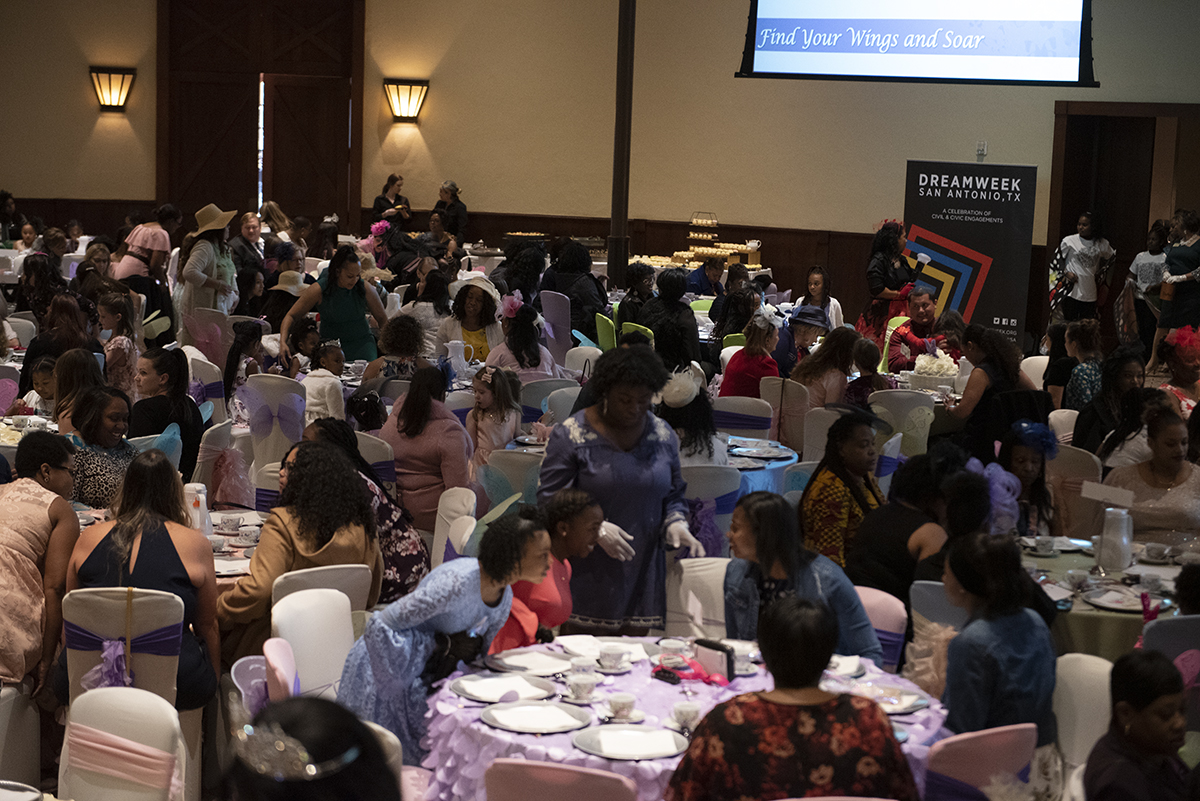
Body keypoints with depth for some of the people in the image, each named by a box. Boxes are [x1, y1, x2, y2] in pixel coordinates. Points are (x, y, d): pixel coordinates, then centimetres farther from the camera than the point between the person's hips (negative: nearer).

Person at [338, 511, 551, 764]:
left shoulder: (505, 599, -4)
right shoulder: (457, 582, -31)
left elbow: (477, 654, 10)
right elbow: (377, 626, -29)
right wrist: (443, 644, -26)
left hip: (428, 677, 8)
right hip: (385, 673, -7)